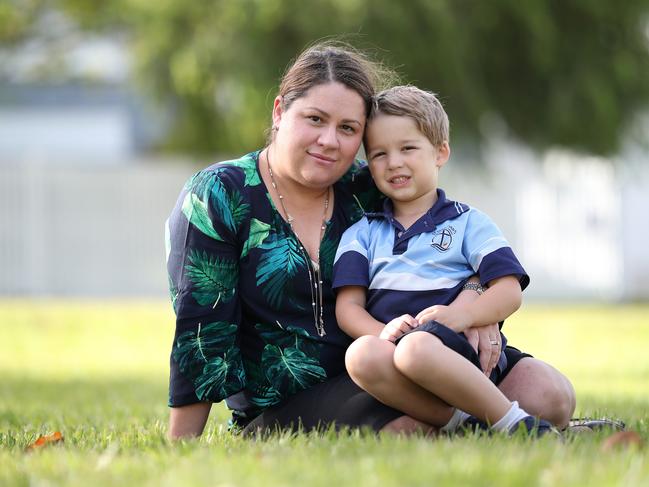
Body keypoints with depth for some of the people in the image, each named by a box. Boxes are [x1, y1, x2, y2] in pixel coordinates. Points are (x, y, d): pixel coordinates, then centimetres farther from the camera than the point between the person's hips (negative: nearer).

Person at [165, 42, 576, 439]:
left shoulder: (365, 191, 6)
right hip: (284, 410, -4)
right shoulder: (216, 197, -5)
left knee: (546, 392, -20)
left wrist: (474, 297, -16)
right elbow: (202, 332, -8)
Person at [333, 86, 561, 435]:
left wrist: (465, 315, -17)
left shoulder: (468, 223, 16)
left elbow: (509, 291, 4)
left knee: (416, 349, -39)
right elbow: (348, 305, 9)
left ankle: (518, 426, -31)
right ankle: (458, 420, -34)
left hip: (462, 351, -2)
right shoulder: (362, 234, 22)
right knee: (360, 355, -35)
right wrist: (384, 333, -13)